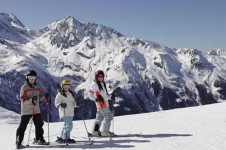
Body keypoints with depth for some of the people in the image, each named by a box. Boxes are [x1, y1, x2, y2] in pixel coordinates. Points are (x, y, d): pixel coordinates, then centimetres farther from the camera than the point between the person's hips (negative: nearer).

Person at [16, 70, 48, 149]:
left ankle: (39, 138, 25)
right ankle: (19, 141, 7)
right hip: (26, 110, -5)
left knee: (39, 124, 9)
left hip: (36, 110, 5)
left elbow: (41, 96, 15)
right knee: (23, 126, -2)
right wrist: (31, 100, -29)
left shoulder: (37, 87, 11)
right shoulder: (24, 87, -7)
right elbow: (22, 99, -15)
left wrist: (45, 98, -5)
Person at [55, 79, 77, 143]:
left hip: (71, 112, 8)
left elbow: (73, 101, 25)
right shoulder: (60, 94, -4)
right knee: (69, 125, -16)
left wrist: (75, 104, 4)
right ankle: (66, 138, -10)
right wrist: (61, 104, -28)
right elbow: (56, 103, -9)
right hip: (65, 113, -8)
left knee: (66, 125, 15)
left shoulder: (71, 93, 16)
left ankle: (61, 138, 26)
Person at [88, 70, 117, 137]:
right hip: (101, 104, -9)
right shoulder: (95, 84, -9)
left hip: (105, 103, 9)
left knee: (99, 117, 12)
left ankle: (95, 131, 19)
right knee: (108, 116, -9)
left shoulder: (102, 83, 17)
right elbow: (90, 93, -14)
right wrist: (96, 99, -23)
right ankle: (105, 132, -3)